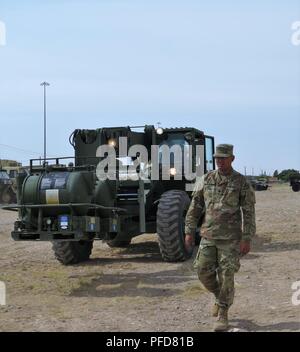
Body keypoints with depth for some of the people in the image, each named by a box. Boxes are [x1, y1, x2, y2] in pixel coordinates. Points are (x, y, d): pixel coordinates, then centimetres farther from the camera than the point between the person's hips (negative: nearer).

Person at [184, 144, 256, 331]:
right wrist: (189, 232, 0)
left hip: (231, 238, -3)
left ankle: (223, 315, 11)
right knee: (204, 273, 2)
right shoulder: (206, 180, 3)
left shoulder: (242, 182, -6)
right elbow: (195, 208, 5)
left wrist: (247, 239, -13)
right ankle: (220, 297, 31)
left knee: (226, 277, -3)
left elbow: (249, 213, -7)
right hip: (208, 237, 3)